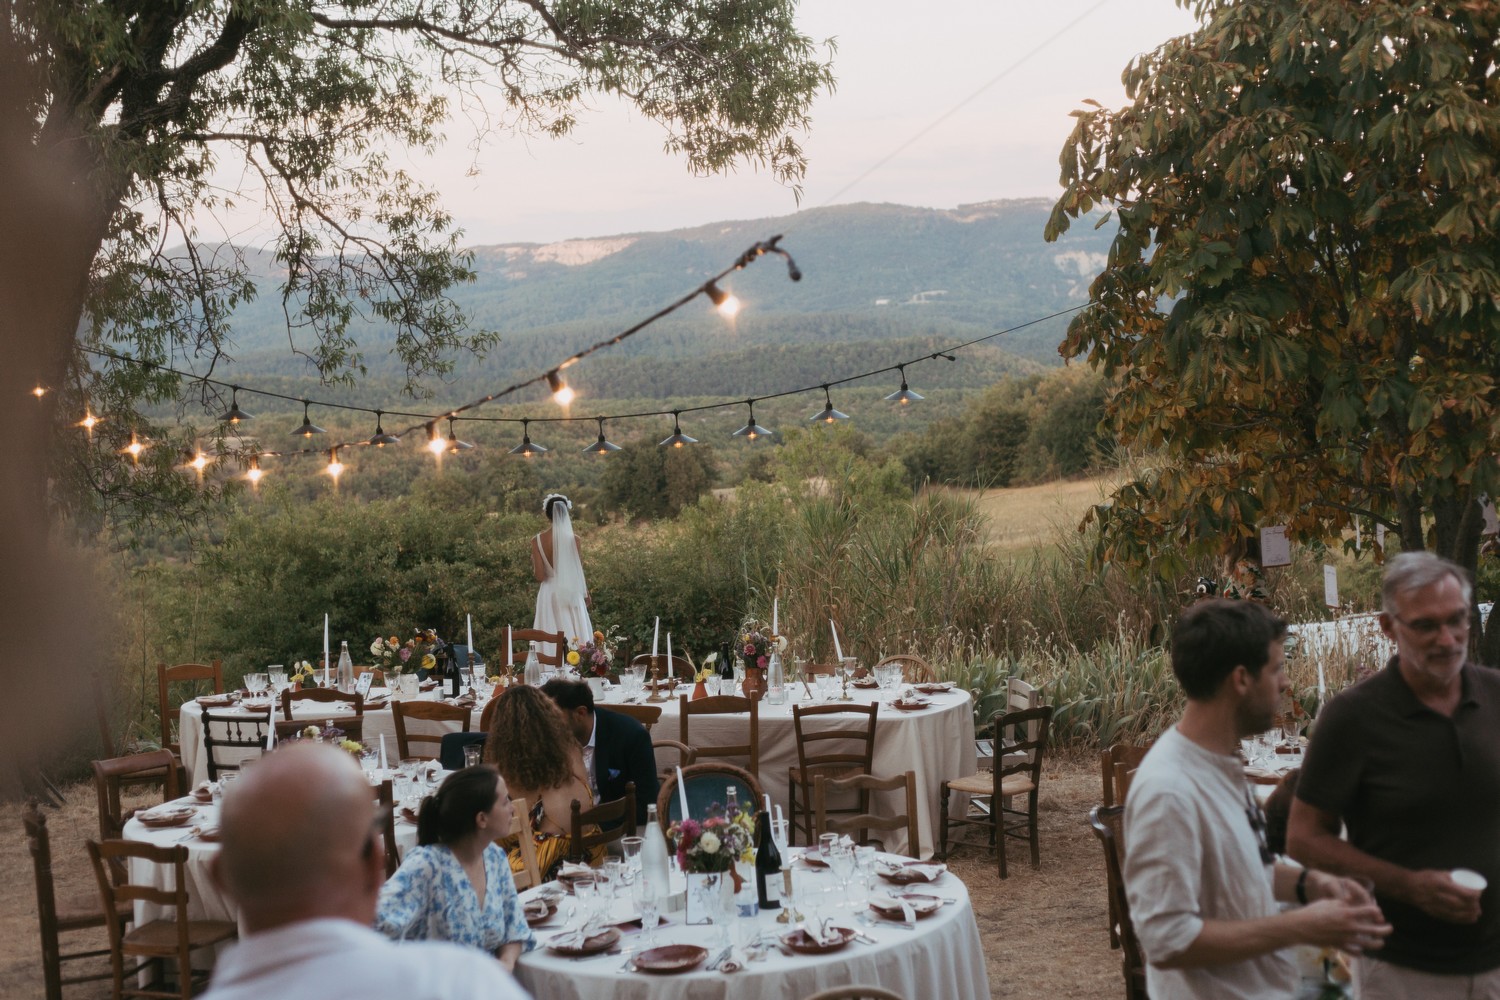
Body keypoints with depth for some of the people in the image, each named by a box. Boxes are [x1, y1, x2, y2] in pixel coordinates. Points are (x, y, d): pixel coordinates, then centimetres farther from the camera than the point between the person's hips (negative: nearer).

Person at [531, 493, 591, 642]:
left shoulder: (538, 540, -6)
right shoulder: (573, 539, -8)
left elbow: (540, 576, -8)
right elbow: (577, 573, -2)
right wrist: (585, 593, 15)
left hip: (549, 595, 1)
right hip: (571, 594, -1)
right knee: (575, 639, 5)